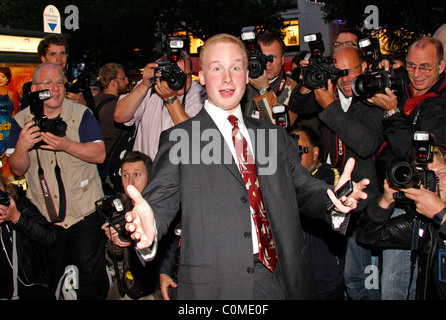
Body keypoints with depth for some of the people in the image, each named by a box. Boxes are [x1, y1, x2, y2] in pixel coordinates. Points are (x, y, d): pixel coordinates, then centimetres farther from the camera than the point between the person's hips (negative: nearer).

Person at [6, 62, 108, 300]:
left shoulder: (81, 115, -4)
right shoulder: (21, 121, 3)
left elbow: (99, 154, -14)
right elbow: (17, 170, -2)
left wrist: (66, 145, -28)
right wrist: (22, 147, -23)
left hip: (84, 213, -2)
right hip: (42, 217, 3)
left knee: (92, 274, 1)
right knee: (47, 281, 15)